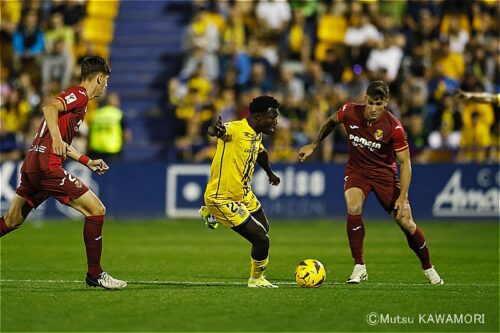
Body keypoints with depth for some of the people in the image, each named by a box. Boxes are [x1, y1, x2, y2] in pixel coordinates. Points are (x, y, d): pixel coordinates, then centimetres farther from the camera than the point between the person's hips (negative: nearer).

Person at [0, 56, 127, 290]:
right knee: (96, 210, -8)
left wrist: (88, 162, 34)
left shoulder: (78, 97, 25)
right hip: (47, 165, -10)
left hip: (32, 165, 10)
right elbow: (50, 108, -23)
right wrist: (57, 139, -34)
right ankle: (95, 274, -4)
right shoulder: (80, 95, -4)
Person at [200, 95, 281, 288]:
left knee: (264, 227, 26)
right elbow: (218, 131, -45)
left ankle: (211, 214, 38)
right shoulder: (236, 129, -23)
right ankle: (256, 279, 16)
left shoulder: (256, 134, 4)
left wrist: (270, 173, 44)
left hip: (243, 194, 9)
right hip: (223, 198, -9)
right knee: (261, 240, -12)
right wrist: (216, 130, -69)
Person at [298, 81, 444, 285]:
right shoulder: (350, 112, -18)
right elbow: (331, 122, 8)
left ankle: (428, 268, 20)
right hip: (356, 170, 1)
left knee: (406, 223, -5)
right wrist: (313, 145, 10)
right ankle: (359, 267, -14)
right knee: (354, 208, -27)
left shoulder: (393, 127, -24)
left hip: (384, 172, -1)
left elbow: (405, 162, -17)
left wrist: (402, 197, -24)